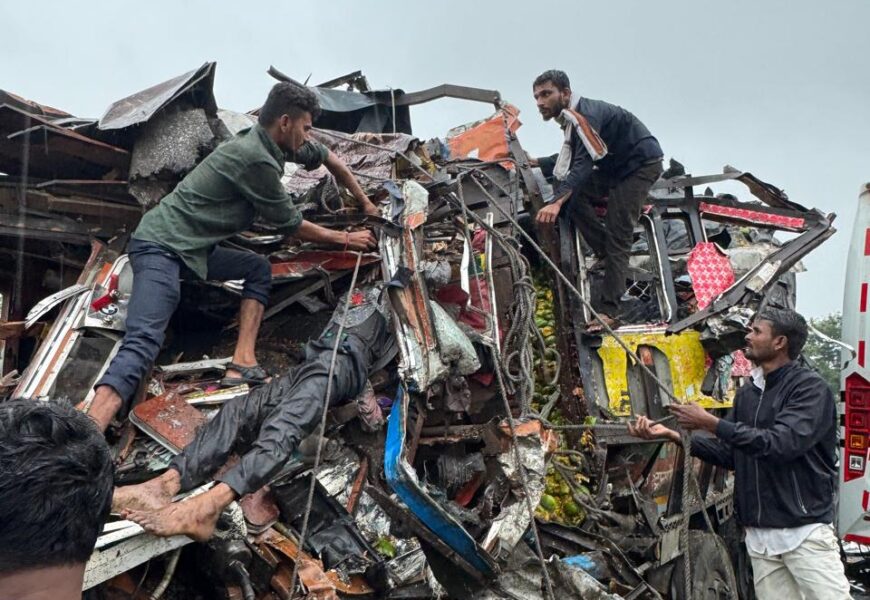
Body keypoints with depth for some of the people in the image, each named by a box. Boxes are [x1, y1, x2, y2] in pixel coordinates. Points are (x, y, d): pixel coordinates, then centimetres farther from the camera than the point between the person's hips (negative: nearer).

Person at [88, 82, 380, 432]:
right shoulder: (255, 159, -16)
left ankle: (242, 363, 0)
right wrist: (346, 240, 8)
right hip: (160, 246, -10)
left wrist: (366, 203, 31)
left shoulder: (269, 140, 10)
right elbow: (292, 227, -5)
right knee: (143, 342, -24)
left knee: (259, 269, 13)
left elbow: (328, 157, 26)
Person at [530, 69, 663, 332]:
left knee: (617, 235, -16)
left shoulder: (584, 114, -25)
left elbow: (584, 163, -37)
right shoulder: (572, 116, 5)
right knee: (573, 195, -4)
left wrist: (557, 202, -48)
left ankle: (608, 311, -17)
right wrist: (534, 162, 14)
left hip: (642, 163, -9)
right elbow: (572, 158, 17)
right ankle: (608, 255, 1)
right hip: (616, 166, 10)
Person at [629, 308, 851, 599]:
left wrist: (711, 423, -22)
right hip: (759, 534, 6)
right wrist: (674, 435, 2)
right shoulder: (747, 393, 11)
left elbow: (782, 443, -24)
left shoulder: (810, 387, -10)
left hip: (804, 531, -6)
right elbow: (729, 453, 13)